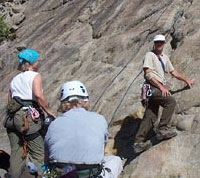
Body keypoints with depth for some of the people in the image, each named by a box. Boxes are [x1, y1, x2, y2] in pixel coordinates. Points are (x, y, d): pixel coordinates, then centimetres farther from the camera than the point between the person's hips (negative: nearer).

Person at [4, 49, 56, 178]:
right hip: (28, 117, -7)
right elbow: (38, 95, -18)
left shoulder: (15, 79, 20)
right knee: (38, 153, 1)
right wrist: (48, 111, -9)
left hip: (12, 118, 7)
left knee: (16, 154, 12)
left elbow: (10, 102, 17)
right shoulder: (35, 76, -1)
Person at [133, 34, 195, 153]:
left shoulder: (165, 58, 23)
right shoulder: (150, 55, -1)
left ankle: (139, 142, 2)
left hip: (160, 88, 8)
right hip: (152, 87, -8)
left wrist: (186, 80, 33)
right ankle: (162, 129, -22)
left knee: (150, 117, 2)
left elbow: (173, 72, 32)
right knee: (171, 101, -25)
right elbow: (148, 74, -12)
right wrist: (161, 87, -19)